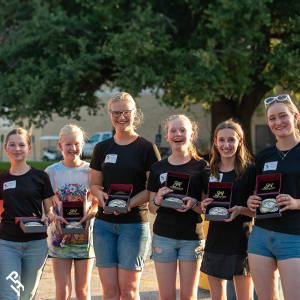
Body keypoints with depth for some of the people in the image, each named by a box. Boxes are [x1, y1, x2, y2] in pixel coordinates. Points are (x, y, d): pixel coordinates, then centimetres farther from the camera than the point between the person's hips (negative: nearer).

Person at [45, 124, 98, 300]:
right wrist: (54, 217, -15)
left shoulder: (90, 171, 0)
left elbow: (97, 202, 6)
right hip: (60, 235, 0)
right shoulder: (52, 172, 0)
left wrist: (90, 215, -14)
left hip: (85, 235, 0)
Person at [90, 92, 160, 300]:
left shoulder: (146, 148, -1)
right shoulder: (102, 148, 11)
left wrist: (128, 203, -20)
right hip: (104, 223, 3)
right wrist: (101, 195, -8)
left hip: (134, 223, -3)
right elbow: (95, 184, 16)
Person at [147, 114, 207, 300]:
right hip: (163, 237, 2)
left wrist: (194, 204, -20)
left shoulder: (201, 166, 2)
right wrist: (157, 200, -11)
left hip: (192, 237, -1)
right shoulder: (158, 168, 8)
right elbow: (152, 208, 11)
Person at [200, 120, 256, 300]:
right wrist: (203, 207, -4)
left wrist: (241, 210, -22)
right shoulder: (210, 173, 10)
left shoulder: (250, 171, -3)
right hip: (216, 242, 4)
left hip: (242, 242, -4)